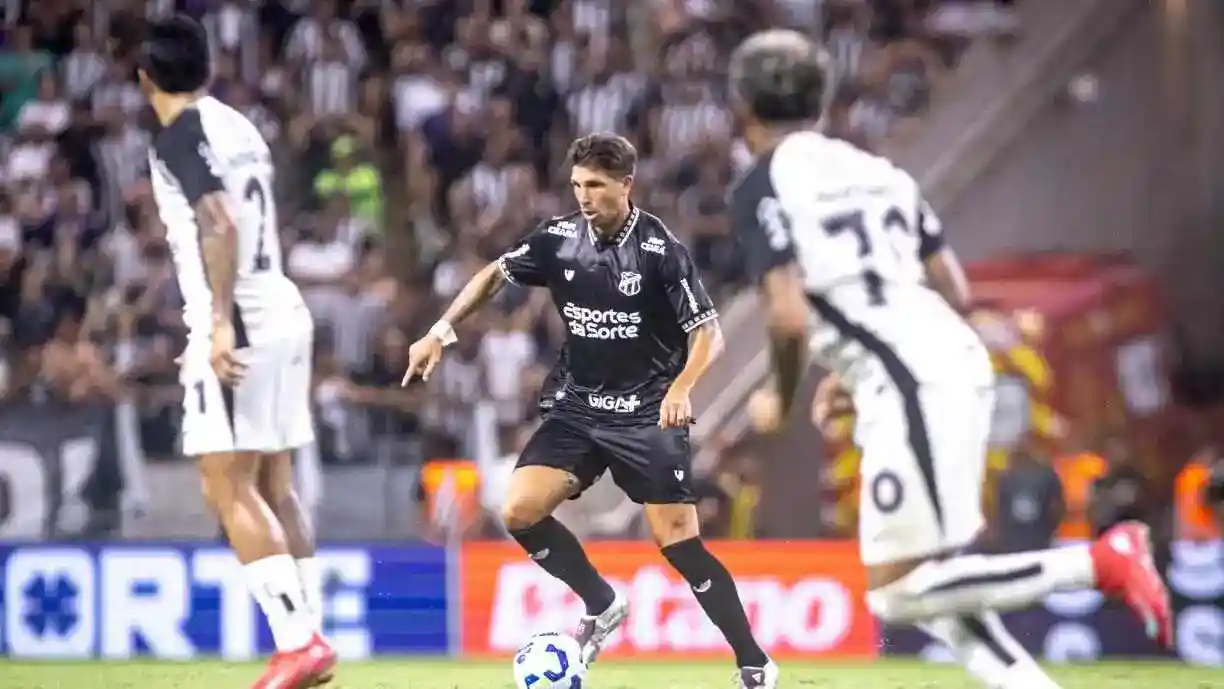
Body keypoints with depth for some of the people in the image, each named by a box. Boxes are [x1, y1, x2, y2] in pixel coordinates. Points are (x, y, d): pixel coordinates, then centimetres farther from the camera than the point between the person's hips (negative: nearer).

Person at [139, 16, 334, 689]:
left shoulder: (180, 136, -9)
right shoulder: (239, 127, 16)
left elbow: (219, 225, -22)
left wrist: (221, 323, -26)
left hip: (240, 322, -9)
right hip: (285, 312, 9)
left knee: (229, 489, -9)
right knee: (273, 486, 13)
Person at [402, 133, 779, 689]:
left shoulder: (660, 250, -14)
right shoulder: (559, 239, -2)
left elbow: (708, 332, -13)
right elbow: (495, 275, 14)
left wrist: (681, 387, -30)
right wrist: (441, 332, 6)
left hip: (648, 414, -5)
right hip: (578, 408, 5)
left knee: (679, 542, -12)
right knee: (520, 512, -12)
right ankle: (601, 605, 11)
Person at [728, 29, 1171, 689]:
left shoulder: (762, 188, -2)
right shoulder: (874, 170, 20)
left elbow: (788, 318, -14)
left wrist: (783, 397, 5)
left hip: (909, 388, -9)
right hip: (958, 362, 9)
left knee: (899, 595, -7)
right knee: (930, 588, 14)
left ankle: (1099, 561, -14)